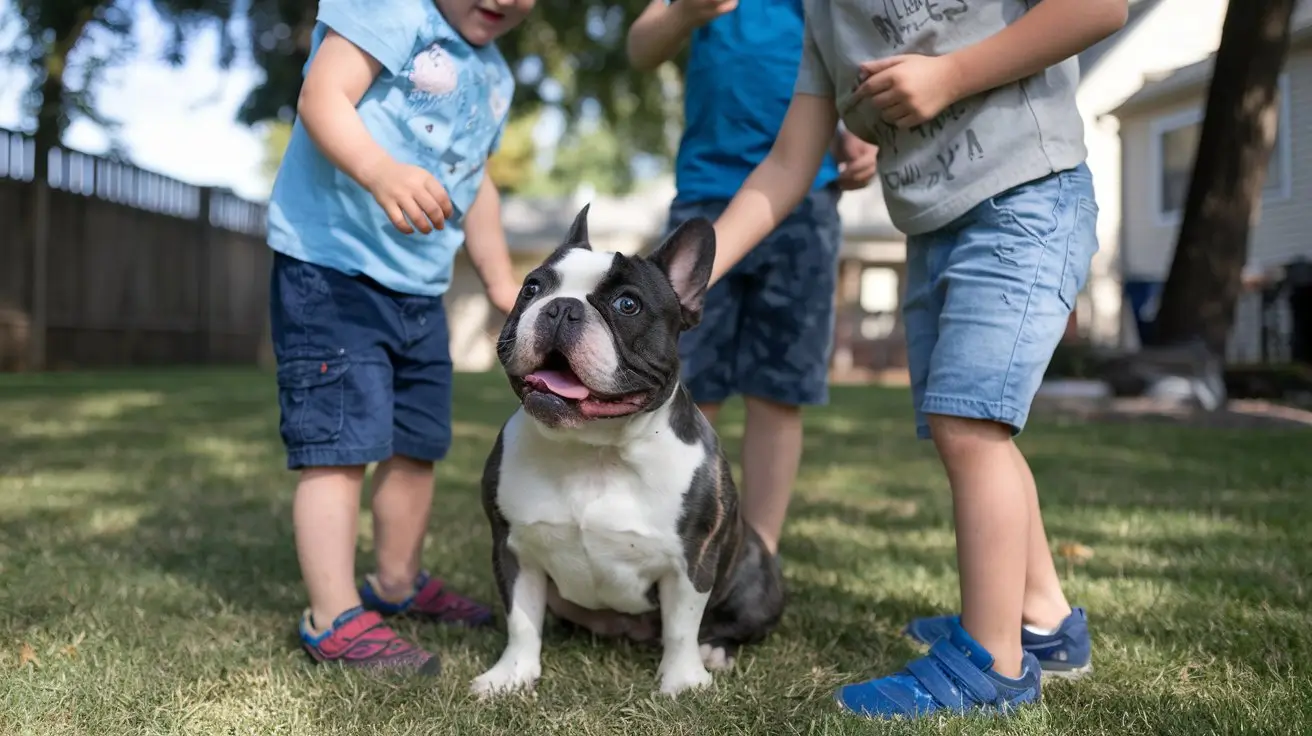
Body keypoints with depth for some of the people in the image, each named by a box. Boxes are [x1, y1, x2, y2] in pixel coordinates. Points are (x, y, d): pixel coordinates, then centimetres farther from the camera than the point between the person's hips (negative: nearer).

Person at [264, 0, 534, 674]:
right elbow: (322, 97, -22)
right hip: (331, 270, -8)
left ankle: (396, 583, 33)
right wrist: (381, 171, -40)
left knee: (417, 444, 15)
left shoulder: (495, 76, 16)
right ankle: (333, 619, -1)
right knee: (341, 446, -9)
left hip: (420, 291, 9)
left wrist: (502, 285, 28)